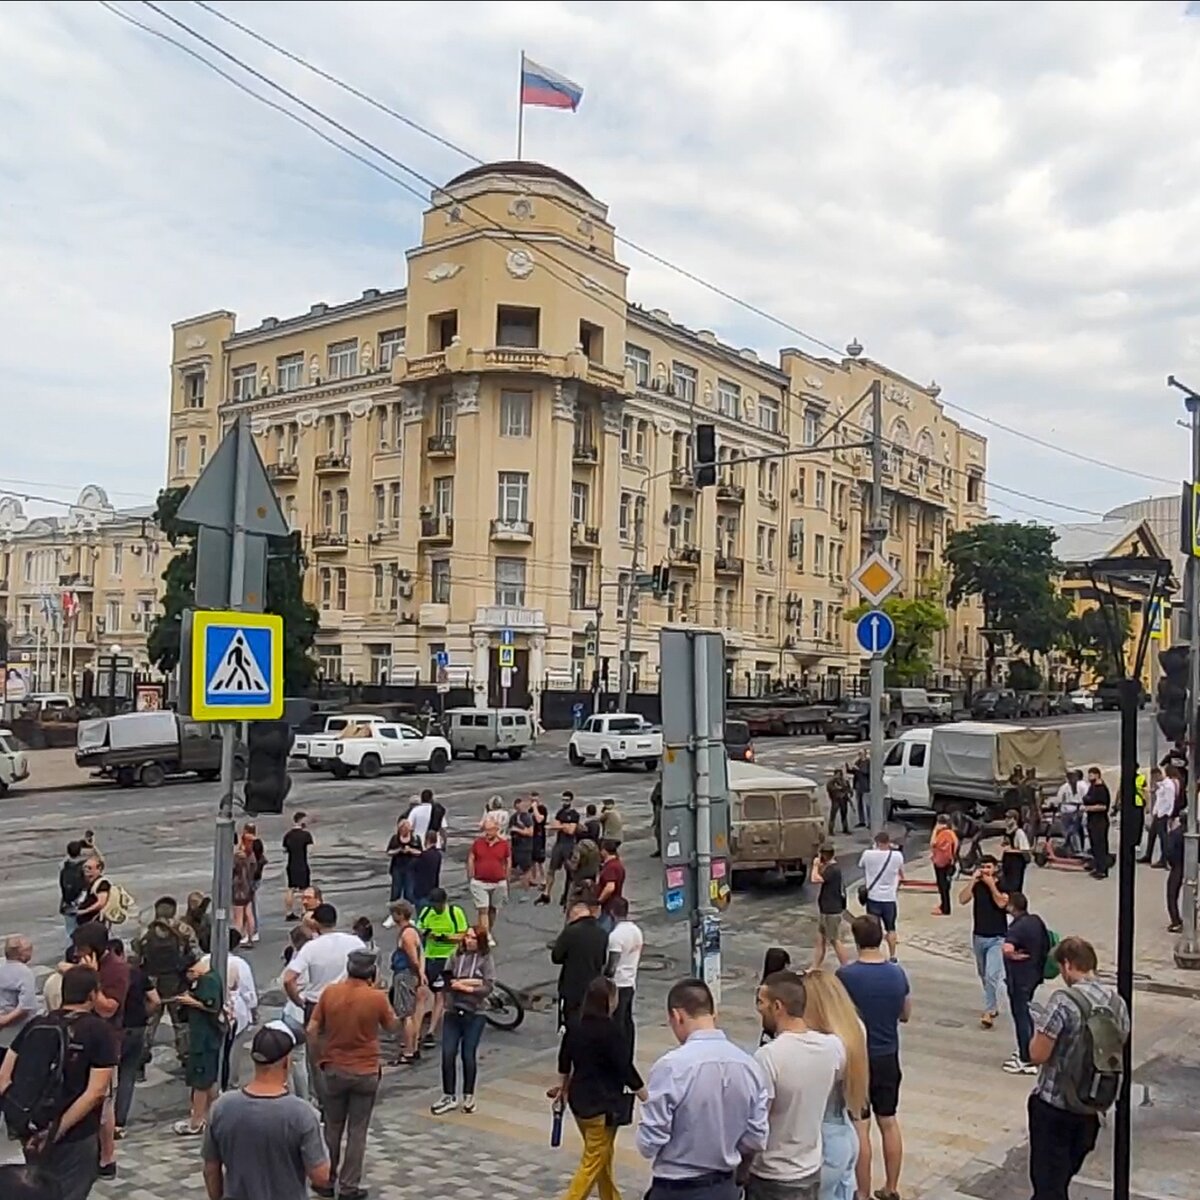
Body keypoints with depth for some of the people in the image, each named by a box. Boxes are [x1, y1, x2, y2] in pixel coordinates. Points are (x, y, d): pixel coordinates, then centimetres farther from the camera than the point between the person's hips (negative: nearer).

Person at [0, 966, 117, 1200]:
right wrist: (58, 1130, -17)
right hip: (74, 1136, -5)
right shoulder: (101, 1032, -10)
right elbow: (96, 1092, -19)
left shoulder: (36, 1024, 5)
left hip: (30, 1131, 5)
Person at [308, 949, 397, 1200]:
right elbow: (392, 1025, 4)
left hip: (333, 1070, 2)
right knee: (357, 1132, 9)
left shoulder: (330, 992, -9)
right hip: (366, 1073, -2)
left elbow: (312, 1030, -4)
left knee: (332, 1128, 19)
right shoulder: (377, 997, -14)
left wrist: (319, 1058, 10)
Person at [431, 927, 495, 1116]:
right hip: (453, 1012, 2)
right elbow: (446, 980, -6)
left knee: (469, 1055, 6)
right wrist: (473, 981, -13)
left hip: (475, 1014, -2)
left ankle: (469, 1096, 23)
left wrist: (464, 986, -16)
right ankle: (449, 1097, 14)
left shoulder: (485, 959, -3)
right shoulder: (456, 956, 3)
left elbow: (487, 987, -10)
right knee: (448, 1055, 1)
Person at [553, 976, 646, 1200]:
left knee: (604, 1156, 24)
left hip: (578, 1099, 8)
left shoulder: (575, 1026, 0)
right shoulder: (610, 1031, -21)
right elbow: (625, 1069, -17)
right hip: (602, 1105, -8)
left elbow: (564, 1061, 13)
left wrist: (562, 1087, 30)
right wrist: (646, 1097, -4)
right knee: (593, 1163, 1)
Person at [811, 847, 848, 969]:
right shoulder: (829, 868, 10)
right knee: (820, 940, 13)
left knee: (836, 942, -2)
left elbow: (815, 879, -27)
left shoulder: (833, 870, -21)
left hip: (832, 912, -10)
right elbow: (820, 880, 16)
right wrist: (820, 867, 6)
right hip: (824, 911, 10)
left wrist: (816, 865, -11)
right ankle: (814, 969, 19)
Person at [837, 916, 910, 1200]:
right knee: (889, 1122, 16)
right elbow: (906, 1015, 7)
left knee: (860, 1128, 4)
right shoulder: (897, 973, -5)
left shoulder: (845, 975, -18)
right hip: (888, 1058, 4)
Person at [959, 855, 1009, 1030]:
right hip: (978, 936, 5)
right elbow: (962, 900, -13)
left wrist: (991, 884, -20)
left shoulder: (1002, 885, -7)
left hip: (997, 938, -5)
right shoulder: (976, 884, 0)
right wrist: (972, 880, -18)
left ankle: (989, 1012, -11)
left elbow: (1001, 903, -23)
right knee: (984, 976, 17)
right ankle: (993, 1006, 34)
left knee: (992, 976, -14)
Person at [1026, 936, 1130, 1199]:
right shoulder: (1117, 1002, -1)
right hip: (1092, 1107, 6)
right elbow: (1117, 1051, 11)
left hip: (1054, 1107, -6)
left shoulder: (1064, 1001, -23)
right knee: (1063, 1176, 23)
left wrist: (1038, 1032, -3)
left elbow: (1037, 1055, -22)